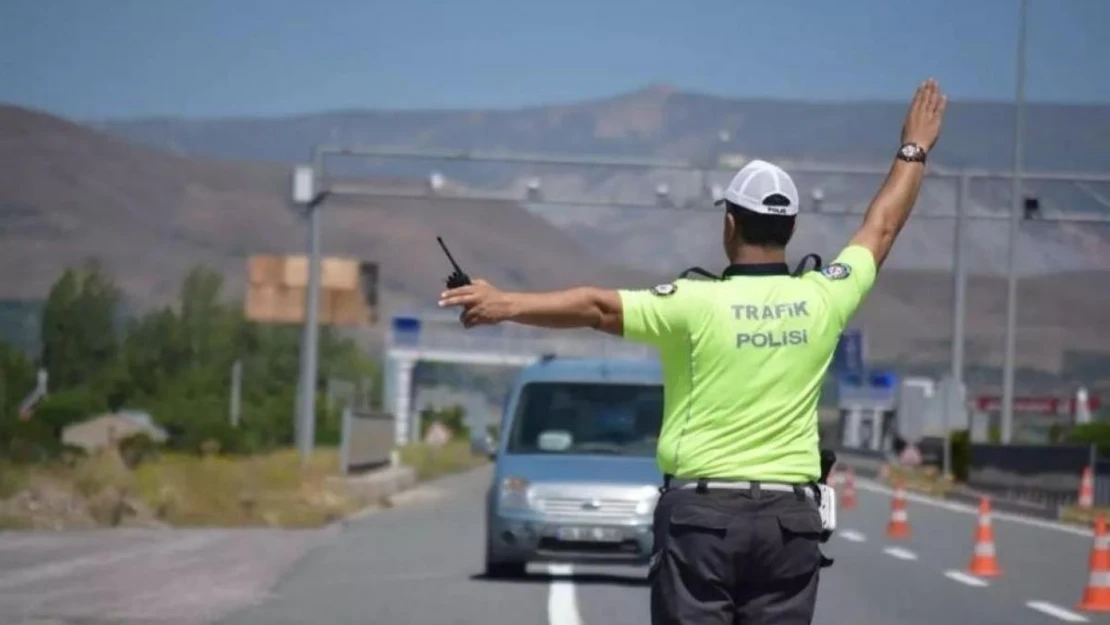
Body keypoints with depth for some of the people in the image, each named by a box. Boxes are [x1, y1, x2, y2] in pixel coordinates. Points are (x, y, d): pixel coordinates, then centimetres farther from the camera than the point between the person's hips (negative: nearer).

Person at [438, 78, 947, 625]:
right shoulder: (822, 300, 2)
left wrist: (507, 304, -16)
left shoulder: (699, 304, -10)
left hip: (702, 511, -3)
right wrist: (914, 149, 29)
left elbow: (596, 307, -16)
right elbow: (881, 228, 16)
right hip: (789, 517, 3)